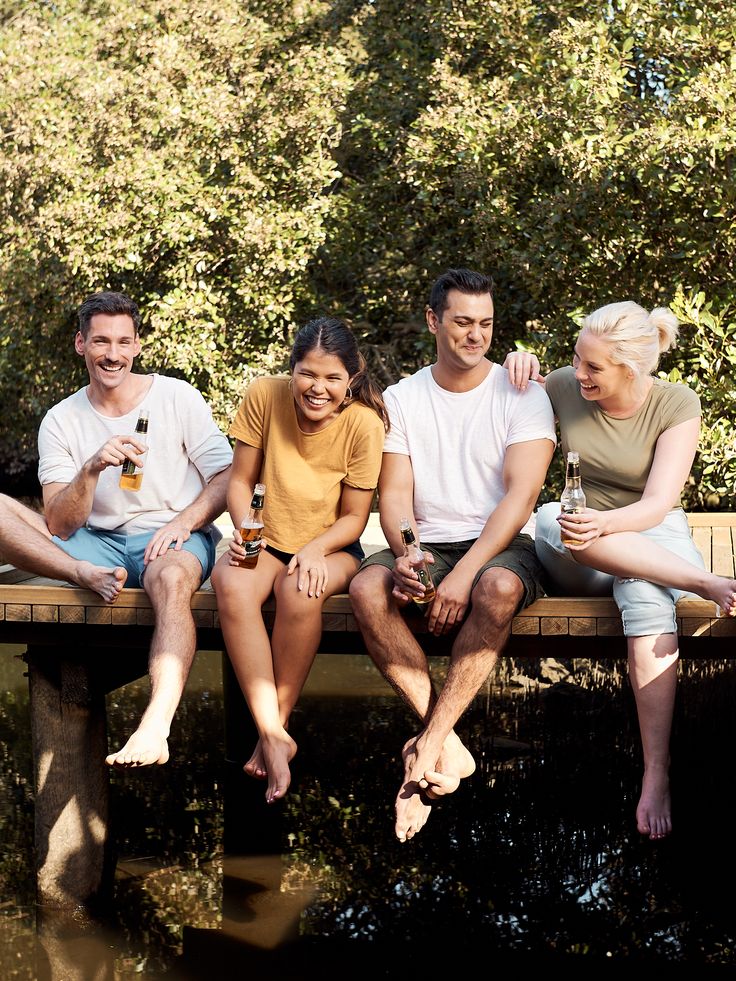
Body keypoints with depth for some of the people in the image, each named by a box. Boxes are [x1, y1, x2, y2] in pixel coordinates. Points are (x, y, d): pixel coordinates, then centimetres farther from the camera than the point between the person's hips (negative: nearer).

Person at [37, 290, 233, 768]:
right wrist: (91, 470, -24)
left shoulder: (178, 397, 2)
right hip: (99, 542, 2)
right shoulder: (61, 421, 4)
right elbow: (59, 527, -5)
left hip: (172, 536, -2)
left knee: (172, 576, -41)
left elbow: (227, 477, 1)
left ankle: (155, 727, -53)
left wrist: (185, 520, -18)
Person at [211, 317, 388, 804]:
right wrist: (244, 530, -20)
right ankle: (273, 736, -32)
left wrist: (314, 550, -25)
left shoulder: (364, 422, -13)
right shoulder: (264, 396, -9)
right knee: (232, 585, -34)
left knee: (301, 592, -37)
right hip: (265, 543, 2)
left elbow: (354, 518, -6)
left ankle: (277, 724, -18)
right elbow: (240, 481, -1)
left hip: (330, 549, -1)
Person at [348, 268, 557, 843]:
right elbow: (394, 494, 2)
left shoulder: (521, 396, 0)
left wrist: (465, 573, -24)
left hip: (503, 546, -2)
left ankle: (428, 748, -31)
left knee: (499, 587, -39)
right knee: (367, 588, -30)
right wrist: (406, 557, -22)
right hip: (428, 546, 3)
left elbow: (521, 494, -11)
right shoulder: (401, 400, 9)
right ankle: (450, 746, -26)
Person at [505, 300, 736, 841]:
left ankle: (657, 774, -43)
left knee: (647, 594, -40)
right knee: (550, 518, -35)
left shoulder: (677, 406, -10)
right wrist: (521, 366, -6)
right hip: (579, 560, 3)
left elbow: (657, 505, -18)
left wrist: (605, 523, -39)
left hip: (653, 539, -2)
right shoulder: (564, 388, -3)